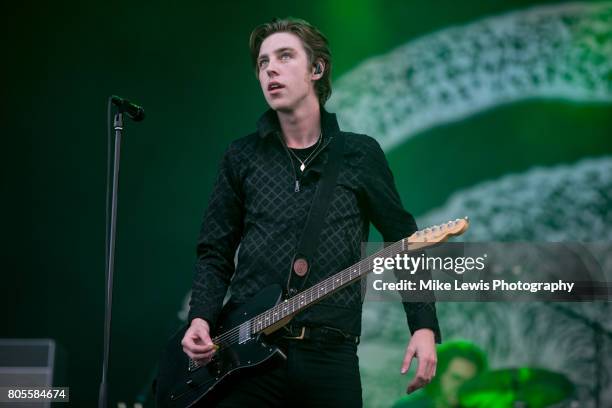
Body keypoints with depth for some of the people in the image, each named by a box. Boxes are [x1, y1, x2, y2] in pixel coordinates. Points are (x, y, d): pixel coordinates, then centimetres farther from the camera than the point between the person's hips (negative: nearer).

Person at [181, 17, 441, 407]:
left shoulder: (361, 155, 7)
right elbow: (215, 252, 11)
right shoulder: (242, 157, 9)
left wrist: (425, 328, 0)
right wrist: (201, 320, -6)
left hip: (330, 356, 0)